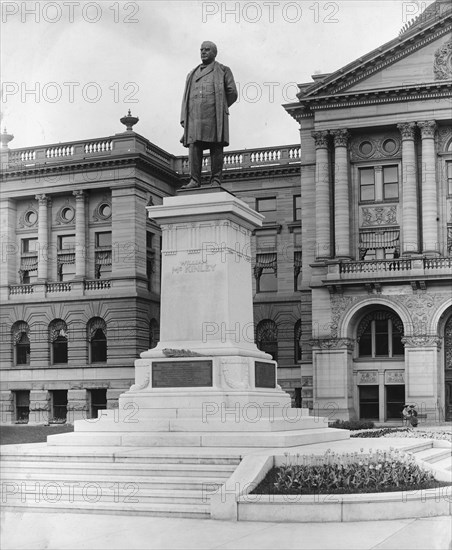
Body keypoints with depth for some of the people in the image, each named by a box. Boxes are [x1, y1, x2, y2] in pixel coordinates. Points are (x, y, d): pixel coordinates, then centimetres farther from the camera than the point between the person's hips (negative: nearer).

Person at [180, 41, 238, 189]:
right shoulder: (192, 74, 26)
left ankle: (215, 180, -8)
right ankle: (194, 180, -12)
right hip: (195, 115, 3)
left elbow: (232, 93, 7)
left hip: (214, 116, -3)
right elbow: (186, 98, 19)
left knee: (216, 147, -7)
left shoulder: (223, 71, 15)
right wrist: (183, 119, 7)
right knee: (194, 146, -8)